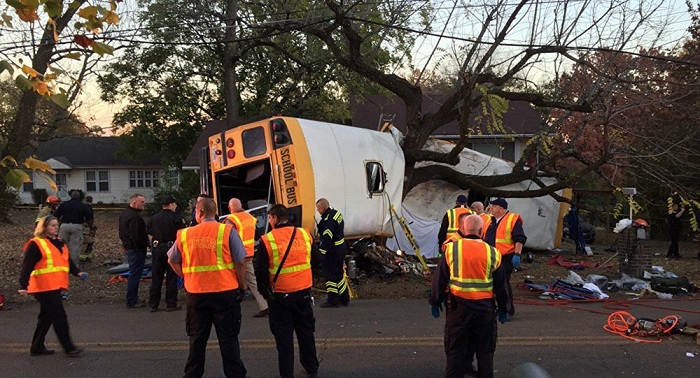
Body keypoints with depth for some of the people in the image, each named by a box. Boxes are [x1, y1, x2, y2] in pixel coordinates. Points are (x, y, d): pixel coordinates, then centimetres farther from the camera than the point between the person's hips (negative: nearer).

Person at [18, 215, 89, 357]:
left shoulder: (59, 242, 17)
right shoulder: (35, 244, -9)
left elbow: (68, 260, 18)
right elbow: (27, 266, -13)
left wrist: (77, 272, 2)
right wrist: (23, 286, -19)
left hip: (55, 286, 9)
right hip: (44, 287, -9)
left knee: (47, 317, 15)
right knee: (59, 316, -8)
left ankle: (37, 347, 26)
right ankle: (68, 348, -3)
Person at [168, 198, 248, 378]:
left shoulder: (184, 234, 1)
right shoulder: (227, 231, -7)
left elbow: (173, 261, 12)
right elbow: (240, 262, -7)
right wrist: (242, 286, 4)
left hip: (196, 294, 2)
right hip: (225, 292, -2)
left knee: (197, 338, 17)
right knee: (228, 338, 8)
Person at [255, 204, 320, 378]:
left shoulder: (267, 240, -12)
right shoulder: (305, 234, -1)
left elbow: (260, 271, -9)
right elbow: (315, 260, 10)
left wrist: (265, 291, 4)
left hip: (280, 295, -3)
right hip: (303, 292, 4)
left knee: (283, 335, 9)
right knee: (306, 331, 19)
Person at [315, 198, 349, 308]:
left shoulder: (328, 221, -25)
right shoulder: (336, 213, 6)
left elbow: (326, 240, -27)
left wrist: (320, 253, -23)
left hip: (332, 252, -10)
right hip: (341, 248, 10)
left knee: (330, 275, 2)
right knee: (340, 273, 19)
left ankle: (333, 301, 10)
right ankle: (344, 298, 28)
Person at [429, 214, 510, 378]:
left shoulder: (451, 249, -5)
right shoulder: (492, 253, -2)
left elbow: (439, 279, -1)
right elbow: (500, 284, 5)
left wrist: (435, 302, 11)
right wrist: (503, 308, 17)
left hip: (458, 305, -1)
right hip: (484, 307, 1)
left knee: (455, 350, 10)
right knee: (485, 350, 16)